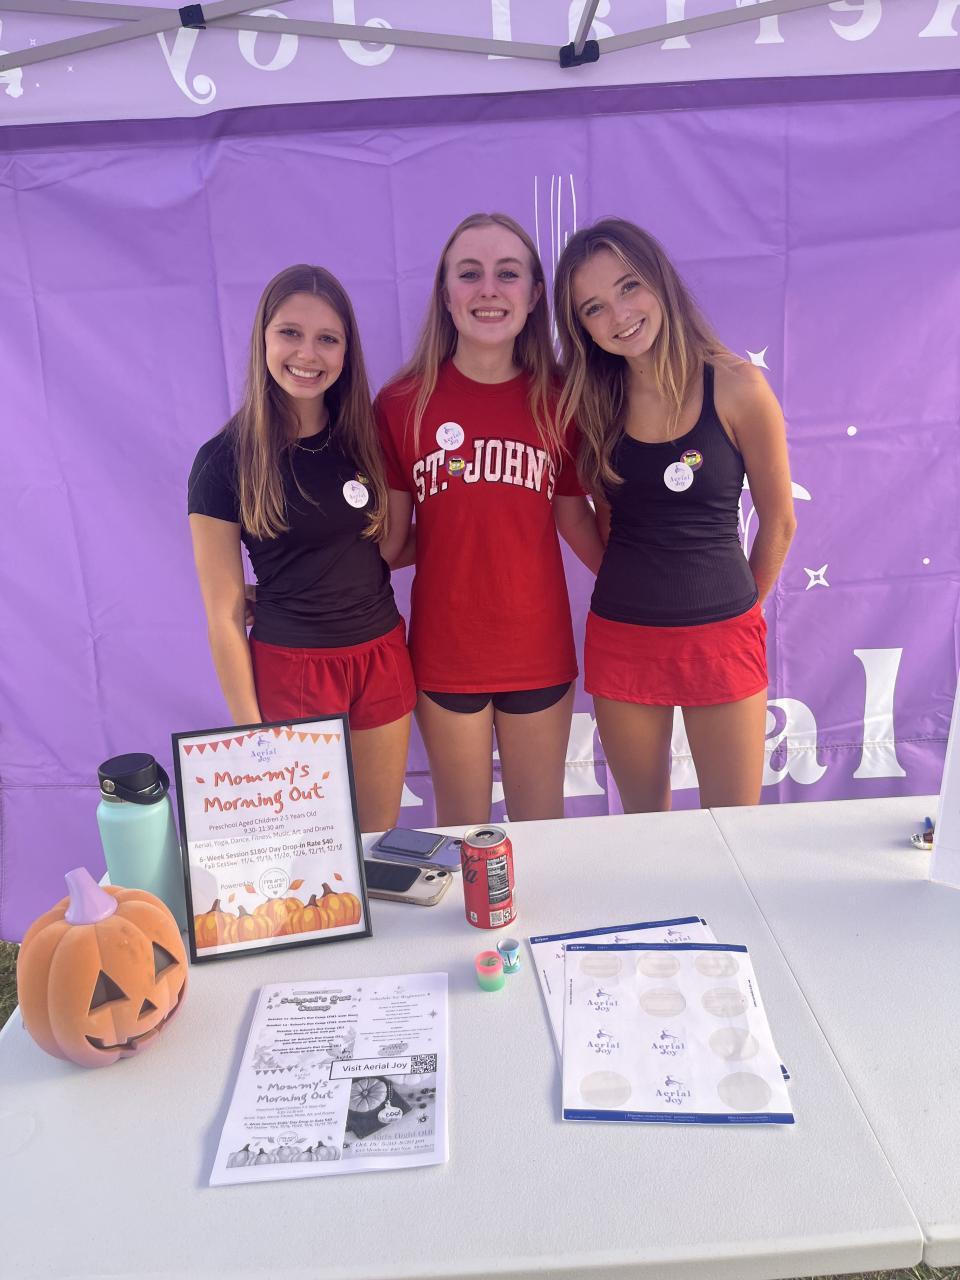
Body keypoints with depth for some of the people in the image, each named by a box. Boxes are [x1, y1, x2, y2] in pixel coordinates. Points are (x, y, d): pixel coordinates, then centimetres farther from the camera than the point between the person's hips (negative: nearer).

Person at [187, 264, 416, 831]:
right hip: (288, 668, -3)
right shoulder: (225, 459, -10)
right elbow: (225, 615, -8)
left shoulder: (366, 437, 1)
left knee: (381, 835, 16)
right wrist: (251, 731, -6)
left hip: (383, 656, 4)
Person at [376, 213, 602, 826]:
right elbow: (392, 533, -1)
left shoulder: (558, 397, -2)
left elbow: (574, 514, 7)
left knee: (542, 830, 17)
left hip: (539, 652, 1)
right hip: (445, 653, -1)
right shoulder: (403, 402, -6)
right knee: (463, 837, 15)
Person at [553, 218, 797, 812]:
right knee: (643, 824, 16)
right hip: (620, 638, 3)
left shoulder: (736, 386, -10)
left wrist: (734, 605, 11)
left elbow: (779, 522, 0)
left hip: (722, 639, -2)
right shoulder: (591, 399, 0)